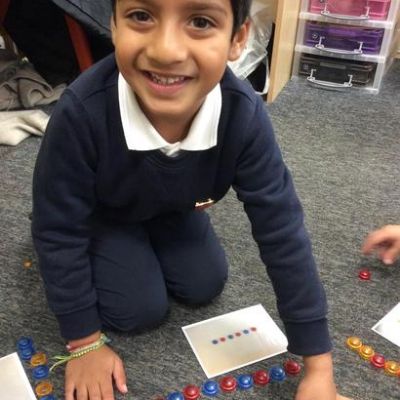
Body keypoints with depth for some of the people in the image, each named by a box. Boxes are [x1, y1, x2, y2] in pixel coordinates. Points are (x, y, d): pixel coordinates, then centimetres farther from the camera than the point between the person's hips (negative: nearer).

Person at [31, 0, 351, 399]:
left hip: (173, 207, 3)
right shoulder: (81, 113, -42)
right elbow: (57, 232, -27)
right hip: (102, 213, -2)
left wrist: (318, 366, -23)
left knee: (204, 286, 1)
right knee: (139, 309, -10)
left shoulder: (244, 115, -34)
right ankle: (108, 253, 20)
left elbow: (282, 232, -27)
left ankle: (145, 246, 27)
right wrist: (85, 343, -17)